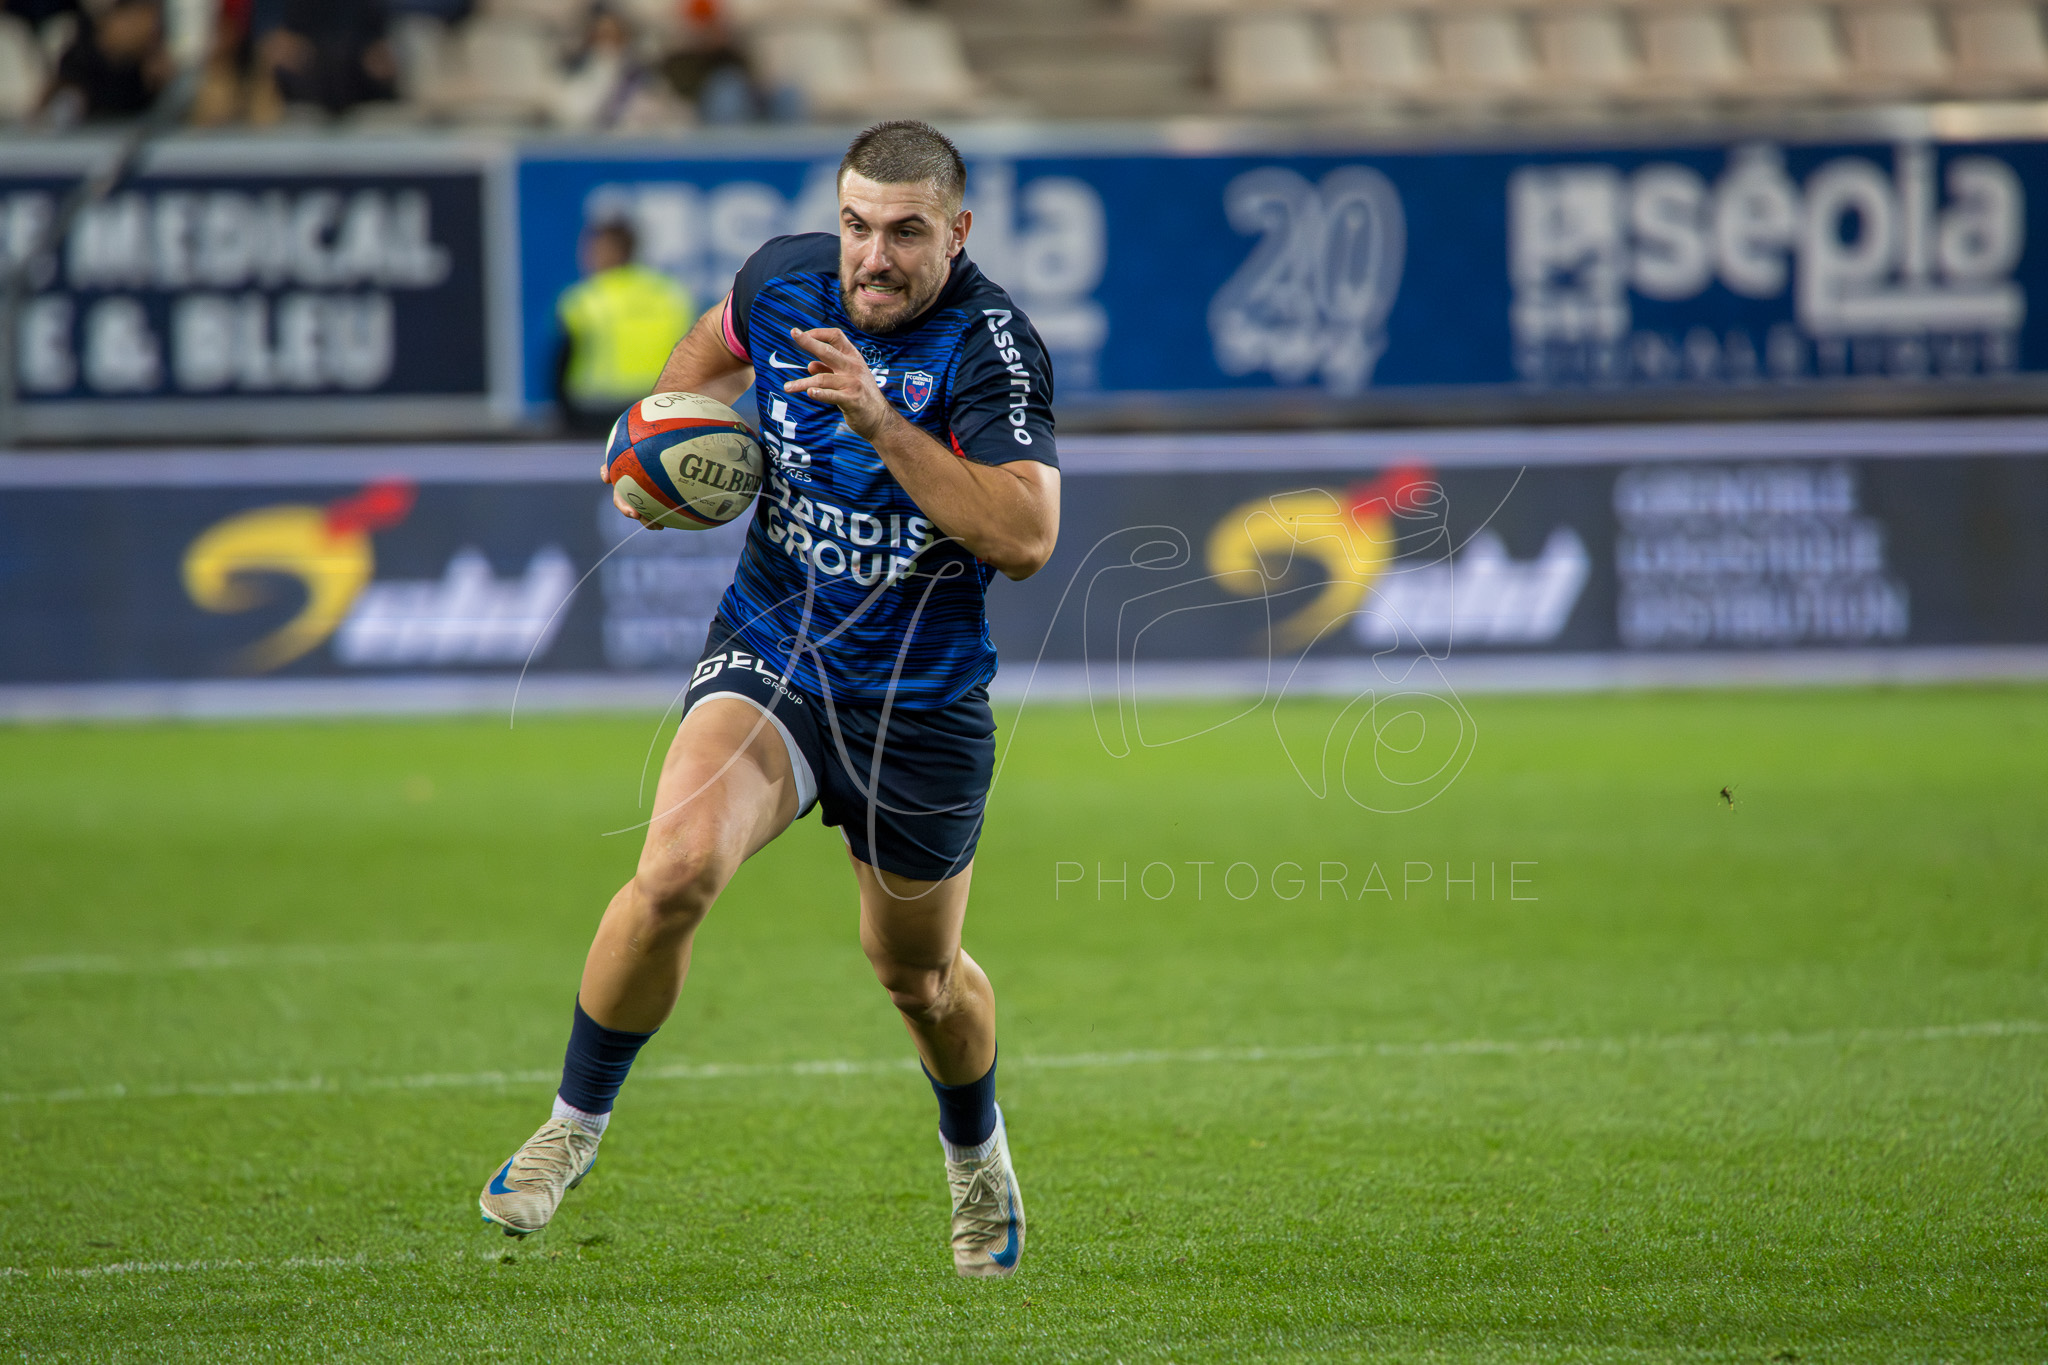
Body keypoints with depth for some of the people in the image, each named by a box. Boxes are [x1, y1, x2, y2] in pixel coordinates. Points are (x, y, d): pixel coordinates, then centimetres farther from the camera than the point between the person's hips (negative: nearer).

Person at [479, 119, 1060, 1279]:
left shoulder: (993, 346, -20)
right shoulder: (784, 280, -6)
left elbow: (1026, 538, -32)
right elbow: (720, 343, 21)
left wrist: (880, 421, -36)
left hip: (922, 704, -2)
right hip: (768, 661, 2)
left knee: (921, 975, 16)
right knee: (678, 869, -26)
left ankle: (978, 1157, 48)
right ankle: (576, 1123, -6)